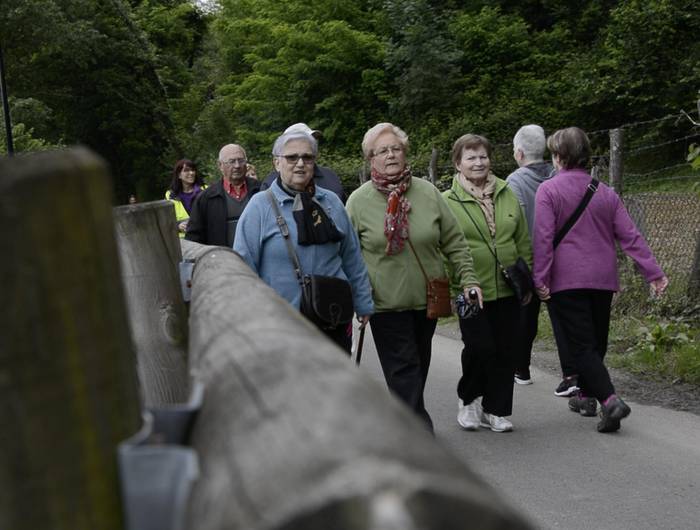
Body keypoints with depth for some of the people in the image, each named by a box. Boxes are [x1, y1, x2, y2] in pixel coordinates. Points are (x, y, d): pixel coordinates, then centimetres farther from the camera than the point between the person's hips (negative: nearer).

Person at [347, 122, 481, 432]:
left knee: (417, 368, 15)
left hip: (427, 299, 4)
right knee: (404, 370, -7)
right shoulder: (359, 201, -4)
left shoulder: (428, 193, 2)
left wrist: (468, 280, 0)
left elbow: (454, 243, 6)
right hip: (386, 303, -3)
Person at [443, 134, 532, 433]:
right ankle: (468, 400, 19)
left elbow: (523, 241, 15)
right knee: (480, 347, -8)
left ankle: (495, 410, 20)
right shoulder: (448, 201, -4)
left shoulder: (507, 194, 10)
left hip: (507, 289, 4)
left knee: (506, 351, 6)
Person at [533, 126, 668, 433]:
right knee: (596, 341, 18)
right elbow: (630, 236, 6)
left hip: (566, 281, -5)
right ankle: (586, 396, 31)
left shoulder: (548, 190, -6)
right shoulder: (605, 192, 9)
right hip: (603, 280, 5)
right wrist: (654, 273, 6)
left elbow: (543, 237, -14)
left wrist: (541, 279, -13)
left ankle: (610, 401, -20)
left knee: (581, 345, -6)